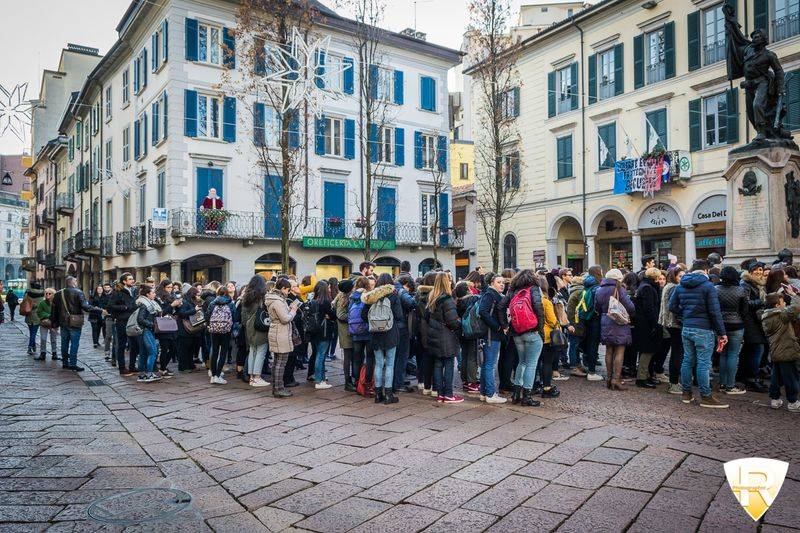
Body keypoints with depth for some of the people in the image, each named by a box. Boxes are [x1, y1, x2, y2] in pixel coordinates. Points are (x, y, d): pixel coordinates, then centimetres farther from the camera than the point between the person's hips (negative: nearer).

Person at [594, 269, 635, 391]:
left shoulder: (600, 290, 6)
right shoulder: (619, 290, -11)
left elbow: (597, 308, 12)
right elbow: (630, 307, -13)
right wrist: (630, 316, 5)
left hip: (605, 324, 5)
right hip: (619, 323, -5)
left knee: (609, 351, 13)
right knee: (620, 351, -2)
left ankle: (609, 377, 17)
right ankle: (616, 378, -7)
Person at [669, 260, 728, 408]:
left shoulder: (681, 286, 8)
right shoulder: (708, 286, -10)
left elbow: (672, 306, 8)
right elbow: (715, 312, -12)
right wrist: (722, 332, -7)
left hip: (686, 329, 6)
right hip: (703, 330, -6)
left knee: (687, 360, 13)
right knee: (703, 363, -2)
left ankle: (686, 393, 20)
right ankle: (706, 397, 3)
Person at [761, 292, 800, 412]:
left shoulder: (765, 317, 9)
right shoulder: (782, 314, -15)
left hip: (774, 353, 8)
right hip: (787, 352, -8)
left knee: (776, 377, 15)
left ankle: (774, 399, 21)